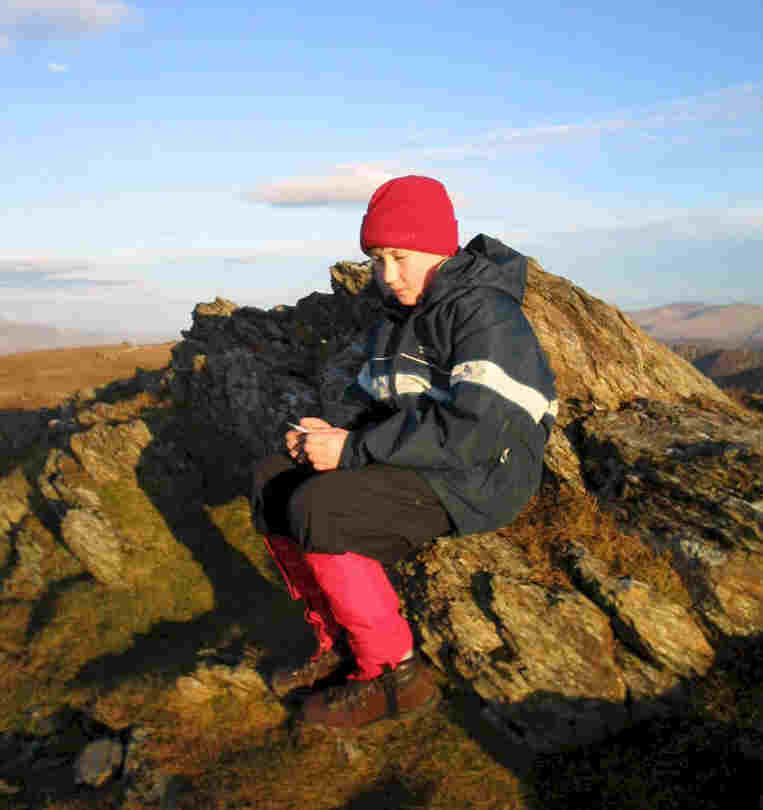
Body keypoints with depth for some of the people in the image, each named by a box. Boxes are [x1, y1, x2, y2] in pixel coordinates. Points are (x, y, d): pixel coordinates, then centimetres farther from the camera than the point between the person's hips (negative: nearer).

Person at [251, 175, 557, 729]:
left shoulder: (486, 314, -17)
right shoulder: (400, 315, 12)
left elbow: (474, 430, -29)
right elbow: (370, 397, 18)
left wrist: (352, 449, -25)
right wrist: (332, 430, -7)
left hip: (480, 476, -9)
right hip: (418, 462, 10)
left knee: (317, 510, -26)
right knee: (273, 482, 1)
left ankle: (392, 673, -11)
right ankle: (339, 643, 6)